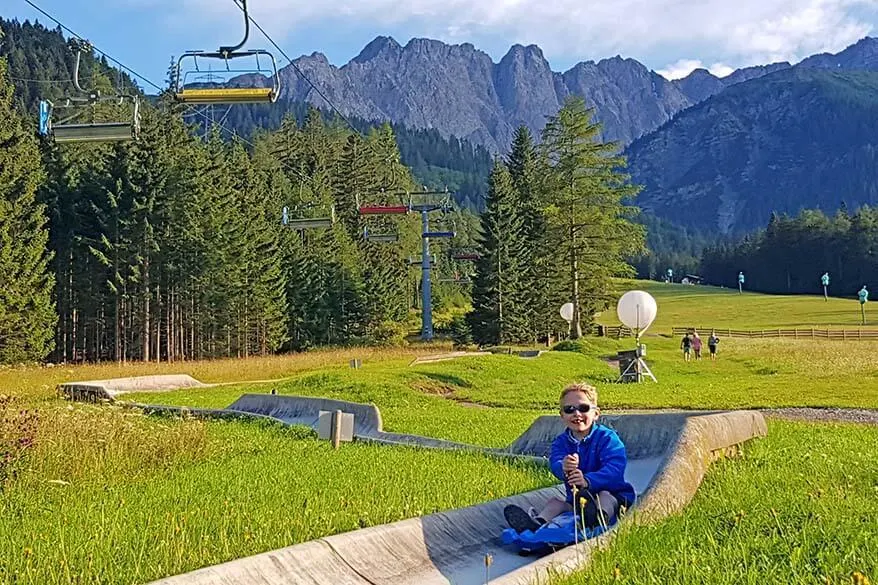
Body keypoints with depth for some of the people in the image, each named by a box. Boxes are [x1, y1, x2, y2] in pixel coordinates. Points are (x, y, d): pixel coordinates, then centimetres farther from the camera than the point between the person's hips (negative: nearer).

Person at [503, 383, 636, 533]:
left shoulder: (606, 437, -10)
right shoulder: (561, 442, 6)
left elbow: (615, 468, -26)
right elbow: (554, 462, -16)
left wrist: (588, 480, -44)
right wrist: (563, 467, -44)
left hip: (613, 494, -5)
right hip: (578, 497, 5)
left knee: (605, 496, -34)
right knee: (555, 501, -15)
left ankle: (601, 517, -68)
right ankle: (538, 522, -45)